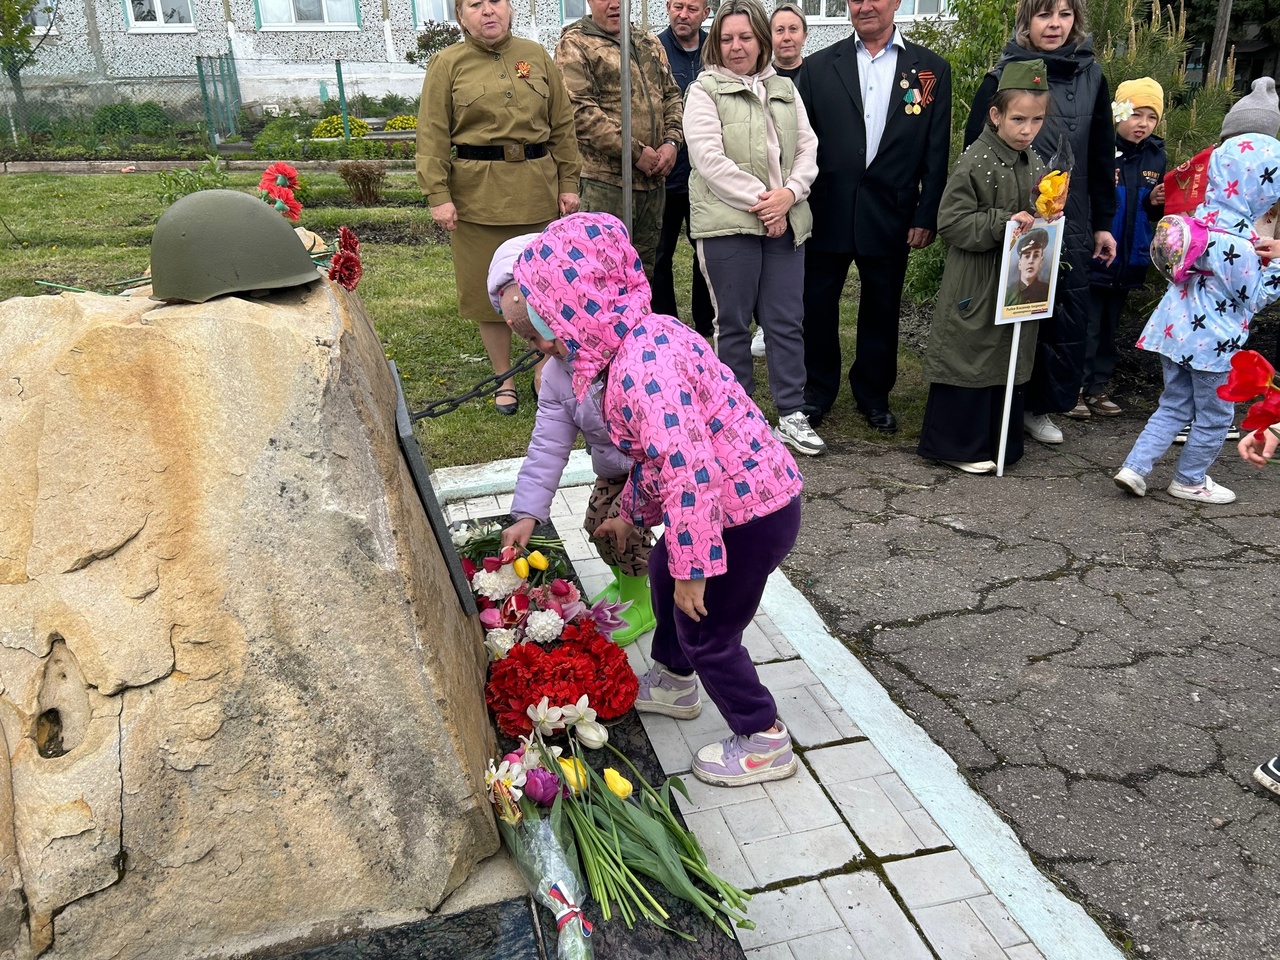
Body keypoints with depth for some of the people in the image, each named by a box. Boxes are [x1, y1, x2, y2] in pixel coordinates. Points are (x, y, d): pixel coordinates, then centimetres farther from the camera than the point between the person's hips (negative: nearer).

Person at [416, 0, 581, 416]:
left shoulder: (536, 55, 9)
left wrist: (568, 182, 5)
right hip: (477, 195, -2)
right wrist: (438, 194, -11)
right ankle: (504, 379, 20)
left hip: (537, 192, 2)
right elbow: (433, 135, -3)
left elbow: (562, 124, 10)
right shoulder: (447, 64, 2)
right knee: (489, 289, 6)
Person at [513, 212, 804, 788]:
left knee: (706, 631, 8)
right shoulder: (650, 334, 4)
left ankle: (764, 741, 29)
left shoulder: (641, 369, -29)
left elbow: (690, 474, -34)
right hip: (748, 492, 10)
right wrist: (631, 515, 25)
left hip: (748, 517, -10)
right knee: (663, 573, 27)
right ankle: (674, 683, 51)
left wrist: (691, 568, -24)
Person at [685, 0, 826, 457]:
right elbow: (710, 159, -10)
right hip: (728, 223, -4)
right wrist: (760, 200, -13)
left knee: (787, 321, 4)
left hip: (785, 222, 5)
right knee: (734, 323, 4)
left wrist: (789, 193, -8)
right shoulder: (704, 90, 1)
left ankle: (791, 415, 13)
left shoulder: (785, 89, 17)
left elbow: (808, 148, 11)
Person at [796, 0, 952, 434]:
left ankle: (874, 395, 26)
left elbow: (937, 151, 3)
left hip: (891, 215, 0)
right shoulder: (819, 66, 5)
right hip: (827, 213, 0)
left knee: (881, 309, 10)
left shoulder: (931, 68, 5)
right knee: (817, 305, 6)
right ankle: (816, 392, 23)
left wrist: (927, 216, -2)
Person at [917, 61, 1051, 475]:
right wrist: (1003, 222, -22)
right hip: (975, 285, -7)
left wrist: (1042, 225, 0)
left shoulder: (1037, 165, 10)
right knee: (970, 360, -1)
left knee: (1010, 362, 13)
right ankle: (958, 444, 10)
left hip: (1019, 281, 7)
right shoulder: (974, 163, -12)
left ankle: (999, 441, 25)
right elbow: (951, 222, -16)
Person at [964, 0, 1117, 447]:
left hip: (1071, 225, 3)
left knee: (1068, 318, 3)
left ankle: (1041, 407, 17)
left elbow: (1101, 158, 12)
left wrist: (1102, 222, 12)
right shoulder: (1002, 77, -2)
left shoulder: (1091, 78, 9)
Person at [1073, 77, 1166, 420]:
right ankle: (1074, 389, 10)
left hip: (1128, 262, 6)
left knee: (1108, 328, 14)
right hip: (1091, 260, -6)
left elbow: (1155, 213, 16)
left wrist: (1156, 204, -5)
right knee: (1086, 328, -1)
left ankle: (1097, 388, 24)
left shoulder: (1156, 155, 8)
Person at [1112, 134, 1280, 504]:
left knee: (1174, 405, 18)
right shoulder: (1239, 239, -21)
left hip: (1176, 328, 7)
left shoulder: (1201, 216, 1)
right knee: (1214, 416, 12)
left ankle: (1135, 468, 10)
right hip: (1211, 339, -7)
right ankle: (1190, 481, 25)